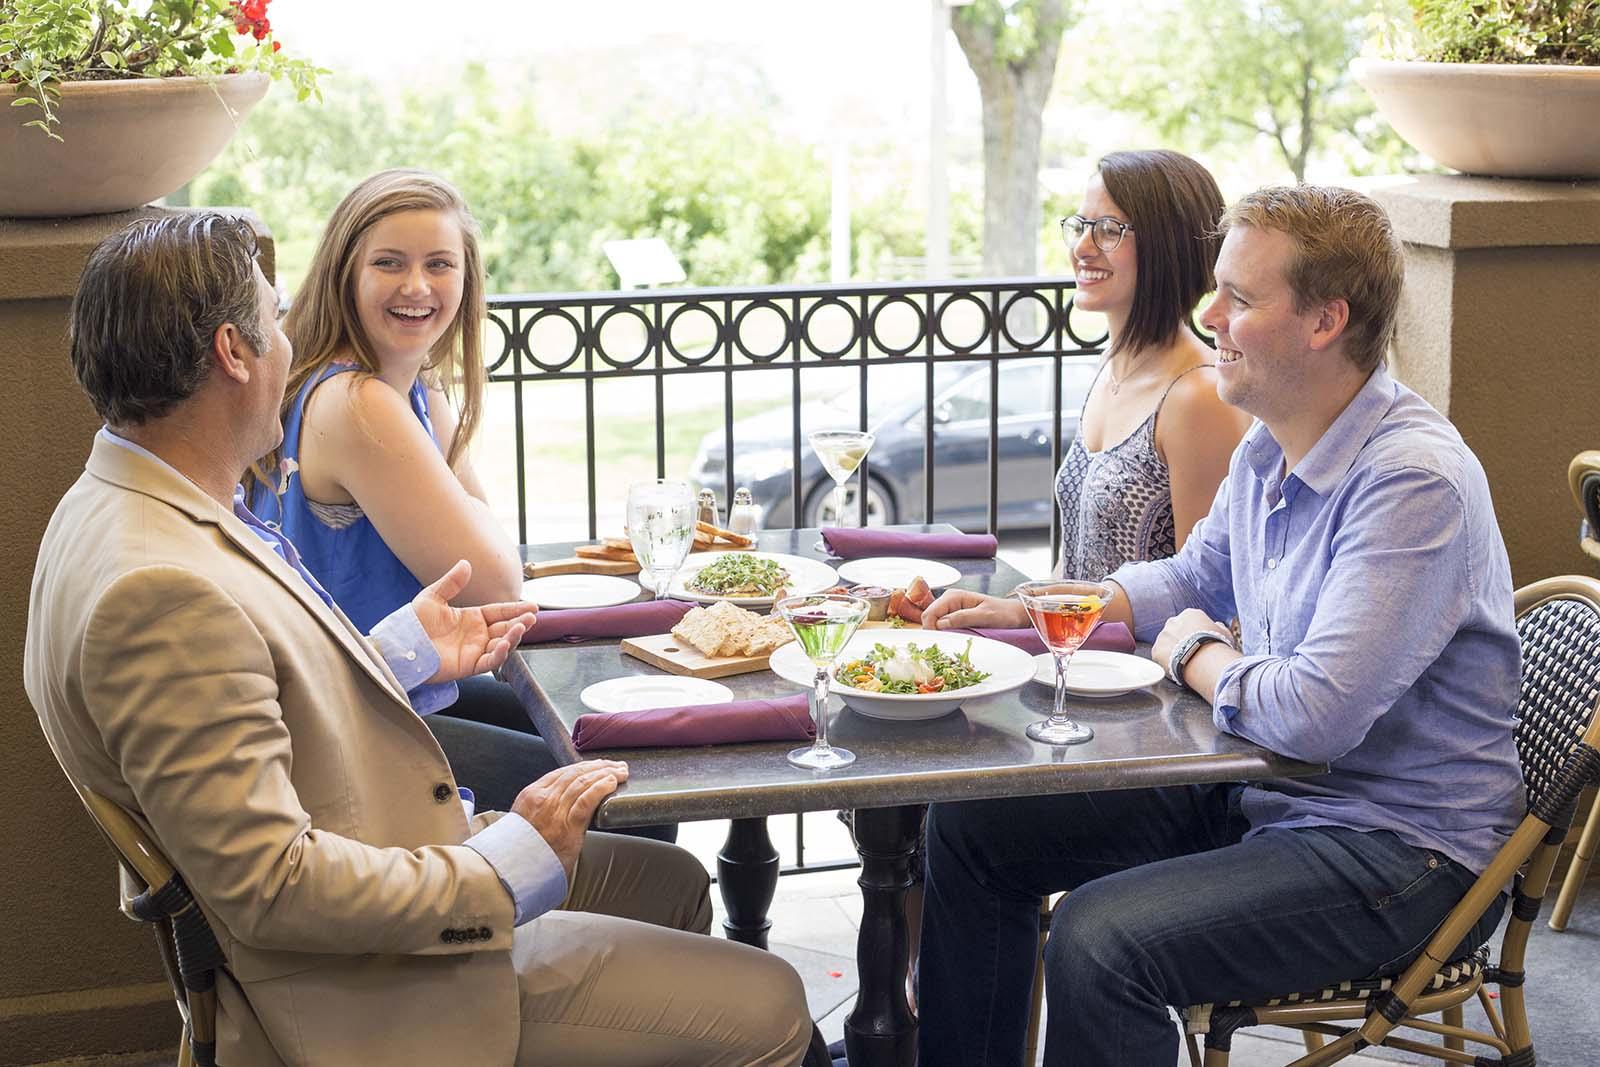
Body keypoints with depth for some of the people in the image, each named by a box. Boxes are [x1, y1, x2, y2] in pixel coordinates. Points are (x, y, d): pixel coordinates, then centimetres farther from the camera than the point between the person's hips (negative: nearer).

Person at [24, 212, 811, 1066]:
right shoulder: (159, 590, -30)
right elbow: (271, 885, -30)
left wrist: (402, 653, 11)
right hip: (360, 993, -11)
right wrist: (510, 864, -22)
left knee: (672, 883, 24)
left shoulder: (123, 509, 3)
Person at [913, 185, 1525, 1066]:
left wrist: (1193, 654, -12)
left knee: (1099, 941, -30)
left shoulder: (1414, 481, -26)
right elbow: (1193, 578, 24)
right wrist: (1024, 611, 11)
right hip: (1260, 792, 9)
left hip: (1399, 842, -9)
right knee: (973, 826, 8)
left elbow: (1314, 718, -32)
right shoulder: (1272, 446, 3)